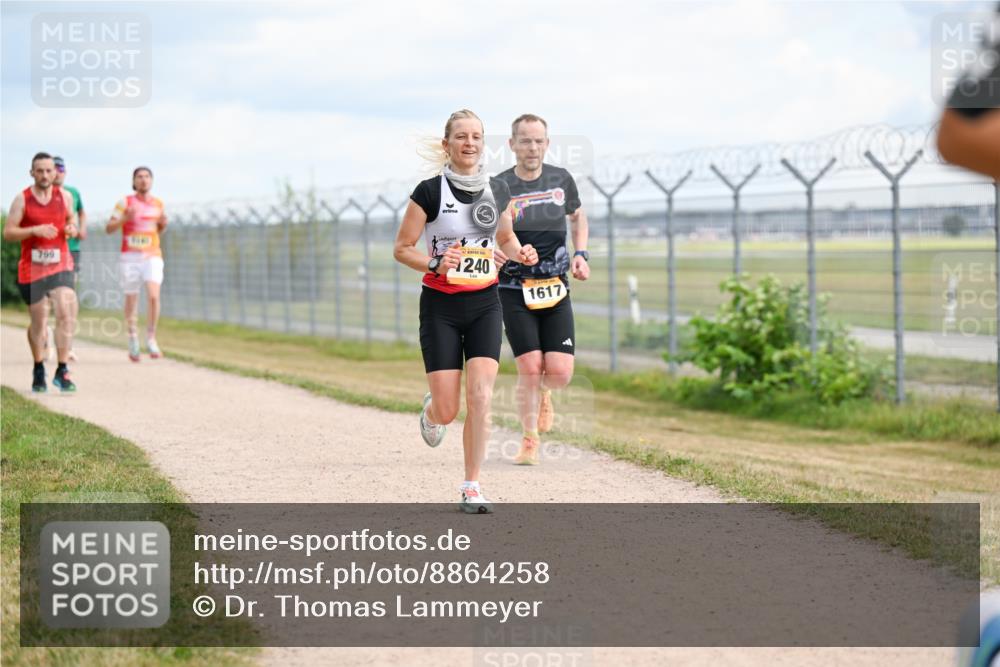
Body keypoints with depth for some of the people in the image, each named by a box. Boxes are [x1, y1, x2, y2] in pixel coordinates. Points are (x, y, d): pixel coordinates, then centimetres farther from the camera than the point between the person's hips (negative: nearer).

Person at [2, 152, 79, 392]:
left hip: (60, 264, 1)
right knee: (38, 321, 9)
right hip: (32, 267, -1)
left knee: (66, 313, -18)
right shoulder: (22, 199, -4)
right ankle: (38, 370, 30)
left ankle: (62, 371, -16)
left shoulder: (63, 195, 4)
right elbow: (8, 232, -7)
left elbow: (71, 216, 22)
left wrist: (72, 228, -2)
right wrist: (35, 230, -22)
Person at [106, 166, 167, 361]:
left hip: (152, 257, 1)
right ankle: (133, 339, 23)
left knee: (153, 296, -17)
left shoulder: (158, 204, 11)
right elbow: (109, 228, -1)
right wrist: (124, 218, -18)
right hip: (130, 257, -1)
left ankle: (151, 338, -4)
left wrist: (163, 224, 3)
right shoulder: (125, 203, 0)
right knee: (131, 300, 4)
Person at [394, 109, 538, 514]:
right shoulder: (429, 192, -8)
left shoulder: (498, 191, 4)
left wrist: (520, 254, -1)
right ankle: (431, 411, 36)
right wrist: (435, 264, -22)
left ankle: (472, 487, -3)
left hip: (484, 304, 3)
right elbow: (401, 249, -4)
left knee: (480, 396, -12)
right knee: (448, 409, -4)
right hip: (440, 305, -2)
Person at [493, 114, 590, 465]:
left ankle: (542, 392, 32)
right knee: (530, 369, -10)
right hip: (515, 290, -2)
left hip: (556, 290, 2)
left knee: (560, 373, -6)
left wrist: (581, 254, 7)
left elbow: (578, 216, 21)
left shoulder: (561, 179, 3)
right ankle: (530, 439, 13)